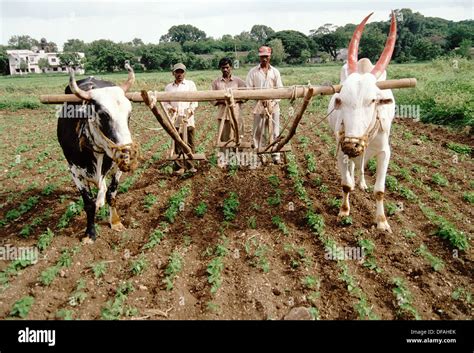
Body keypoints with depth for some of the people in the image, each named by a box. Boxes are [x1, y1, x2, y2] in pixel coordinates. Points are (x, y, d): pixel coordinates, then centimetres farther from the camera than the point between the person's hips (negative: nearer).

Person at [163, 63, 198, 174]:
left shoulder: (190, 84, 8)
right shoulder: (168, 87, 11)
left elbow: (195, 100, 6)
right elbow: (165, 102, 12)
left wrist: (191, 109, -13)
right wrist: (170, 108, -9)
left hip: (188, 119, -1)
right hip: (175, 120, 1)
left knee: (190, 143, 2)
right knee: (177, 144, 2)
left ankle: (190, 165, 13)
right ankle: (180, 166, 10)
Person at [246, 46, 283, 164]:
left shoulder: (275, 72, 9)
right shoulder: (253, 72, 5)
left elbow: (280, 89, 5)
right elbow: (248, 88, 1)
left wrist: (273, 103, -8)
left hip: (273, 105, 1)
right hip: (259, 105, -1)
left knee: (274, 131, 0)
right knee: (258, 131, 0)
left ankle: (276, 155, 5)